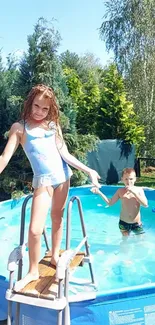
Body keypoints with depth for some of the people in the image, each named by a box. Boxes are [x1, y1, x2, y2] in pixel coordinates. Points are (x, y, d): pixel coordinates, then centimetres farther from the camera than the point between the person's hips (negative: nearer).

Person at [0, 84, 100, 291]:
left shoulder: (53, 125, 7)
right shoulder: (19, 127, 0)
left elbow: (65, 155, 5)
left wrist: (88, 170, -1)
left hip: (62, 175, 4)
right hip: (43, 179, -3)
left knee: (57, 217, 15)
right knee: (35, 229, -7)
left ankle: (55, 256, 36)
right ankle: (33, 272, 15)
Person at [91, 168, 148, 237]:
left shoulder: (139, 190, -9)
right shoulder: (120, 191, -5)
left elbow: (145, 204, -20)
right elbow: (110, 202, 0)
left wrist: (134, 192, -27)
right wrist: (99, 192, -9)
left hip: (137, 223, -1)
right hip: (123, 223, 1)